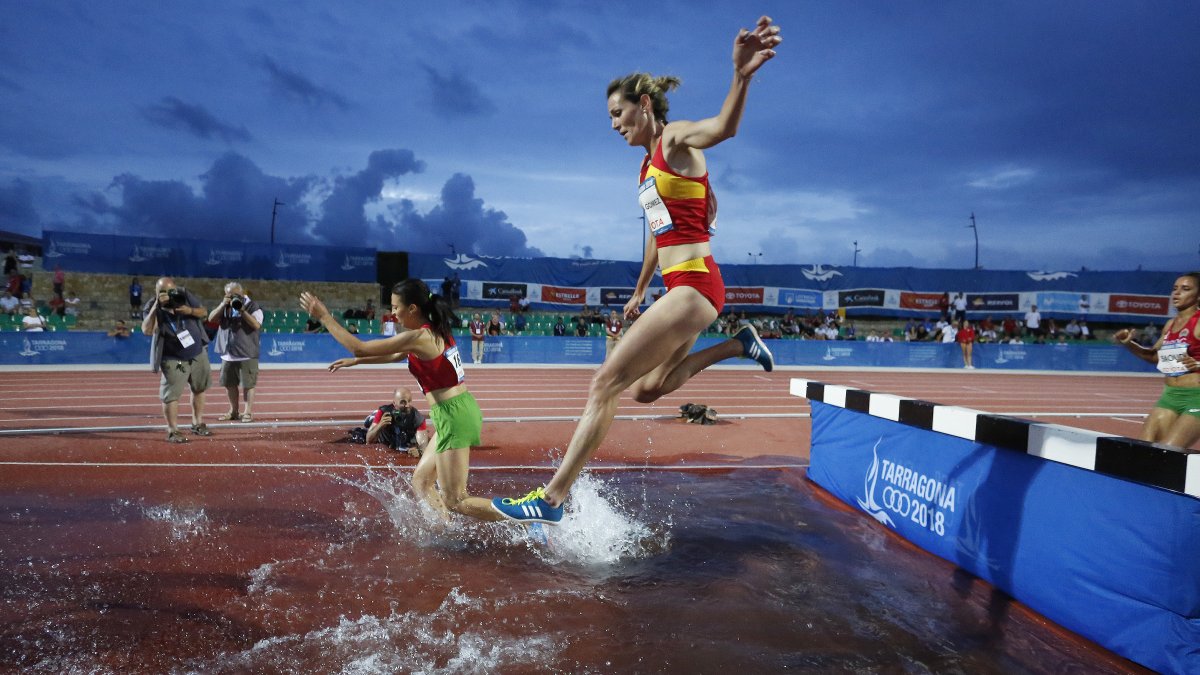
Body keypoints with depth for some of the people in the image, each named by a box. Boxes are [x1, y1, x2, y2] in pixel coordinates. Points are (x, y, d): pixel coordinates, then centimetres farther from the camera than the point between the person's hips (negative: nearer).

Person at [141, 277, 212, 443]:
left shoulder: (185, 295, -6)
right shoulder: (153, 307, -15)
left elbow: (204, 313, 1)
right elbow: (147, 331, -30)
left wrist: (190, 311, -21)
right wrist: (157, 306, -34)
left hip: (198, 354, 5)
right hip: (174, 360, -5)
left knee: (199, 389, 16)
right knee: (171, 395, -10)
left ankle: (198, 424, 30)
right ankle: (172, 432, 0)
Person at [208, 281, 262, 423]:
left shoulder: (252, 307, -6)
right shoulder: (224, 306, 12)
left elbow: (256, 325, -19)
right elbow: (211, 318, 2)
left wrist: (242, 310, -23)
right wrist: (223, 305, -10)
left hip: (247, 354, -6)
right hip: (227, 354, 6)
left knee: (247, 385, -2)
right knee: (229, 384, 13)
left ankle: (248, 412, 6)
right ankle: (233, 411, 25)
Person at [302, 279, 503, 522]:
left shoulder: (418, 337, -16)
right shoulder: (435, 332, 12)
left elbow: (360, 348, -14)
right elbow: (397, 356, 29)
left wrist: (324, 316, -5)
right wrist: (354, 362, 29)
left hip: (453, 416, -10)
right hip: (461, 410, 10)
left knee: (455, 501, -3)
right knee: (421, 481, 18)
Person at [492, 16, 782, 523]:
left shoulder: (677, 140, -7)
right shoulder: (650, 164, 19)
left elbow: (722, 128, -31)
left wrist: (741, 78, -51)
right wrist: (639, 291, 33)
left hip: (693, 285, -10)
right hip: (681, 289, 10)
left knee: (605, 383, -12)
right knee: (647, 389, 22)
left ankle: (551, 499, -7)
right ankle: (737, 345, 25)